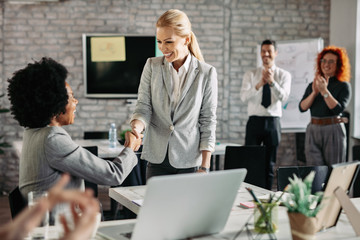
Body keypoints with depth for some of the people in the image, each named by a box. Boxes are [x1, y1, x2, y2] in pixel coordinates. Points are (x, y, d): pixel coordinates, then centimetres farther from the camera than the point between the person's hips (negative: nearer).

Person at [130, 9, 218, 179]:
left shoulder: (206, 73, -3)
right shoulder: (152, 66, 3)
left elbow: (208, 121, -2)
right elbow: (144, 107, 1)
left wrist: (205, 167, -5)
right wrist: (136, 126, -23)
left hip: (190, 161, -1)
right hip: (157, 159, 2)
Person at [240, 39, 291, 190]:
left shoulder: (284, 75, 6)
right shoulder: (251, 75, 6)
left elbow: (283, 97, -12)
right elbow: (244, 96, -10)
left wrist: (272, 82, -27)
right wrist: (259, 84, -26)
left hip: (273, 122, 0)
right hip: (255, 121, 0)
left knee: (270, 164, 7)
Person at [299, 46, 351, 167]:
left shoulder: (343, 86, 2)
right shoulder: (312, 85, 13)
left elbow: (338, 109, -13)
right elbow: (302, 107, 1)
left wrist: (324, 91, -19)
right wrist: (314, 92, -12)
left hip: (333, 131, -3)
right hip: (313, 130, 3)